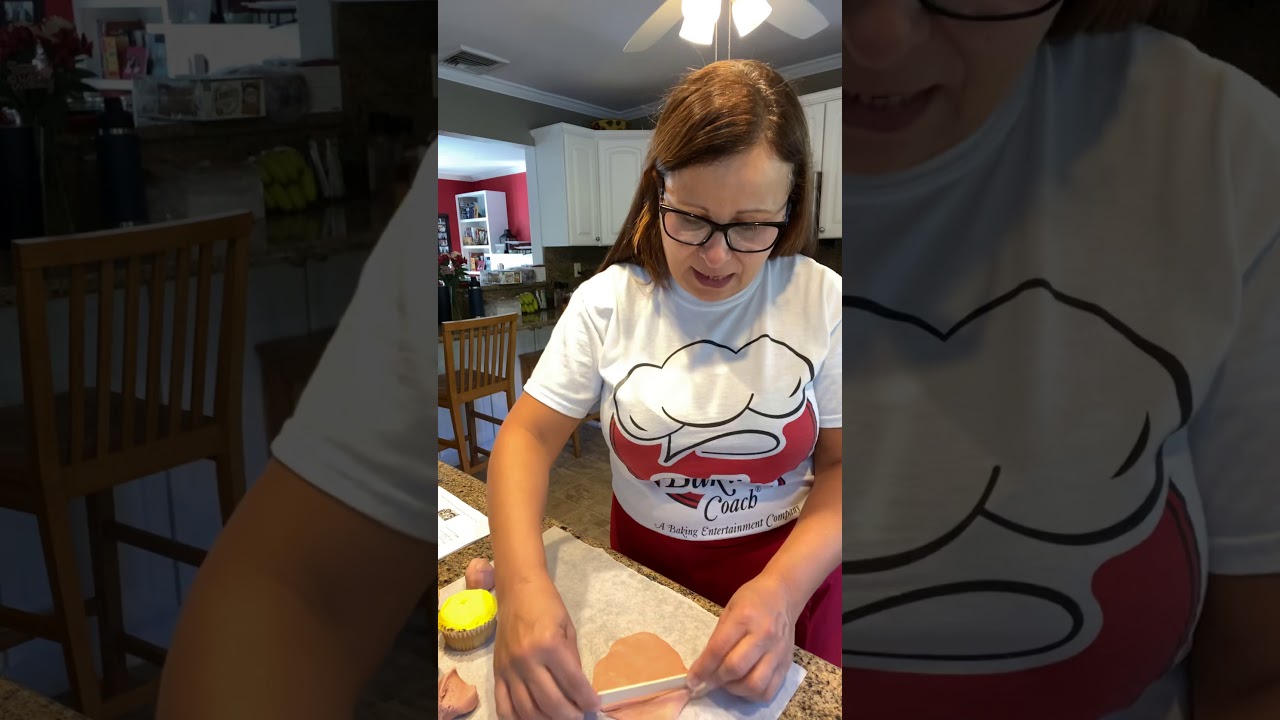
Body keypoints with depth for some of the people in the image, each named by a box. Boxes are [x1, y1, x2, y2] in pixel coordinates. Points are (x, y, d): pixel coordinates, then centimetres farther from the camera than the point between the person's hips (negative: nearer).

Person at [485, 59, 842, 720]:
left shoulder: (821, 302, -14)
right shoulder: (606, 303, -12)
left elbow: (840, 464, -11)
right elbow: (528, 435, -13)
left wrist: (784, 588, -28)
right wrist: (522, 582, -30)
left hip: (791, 572, -1)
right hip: (645, 567, 1)